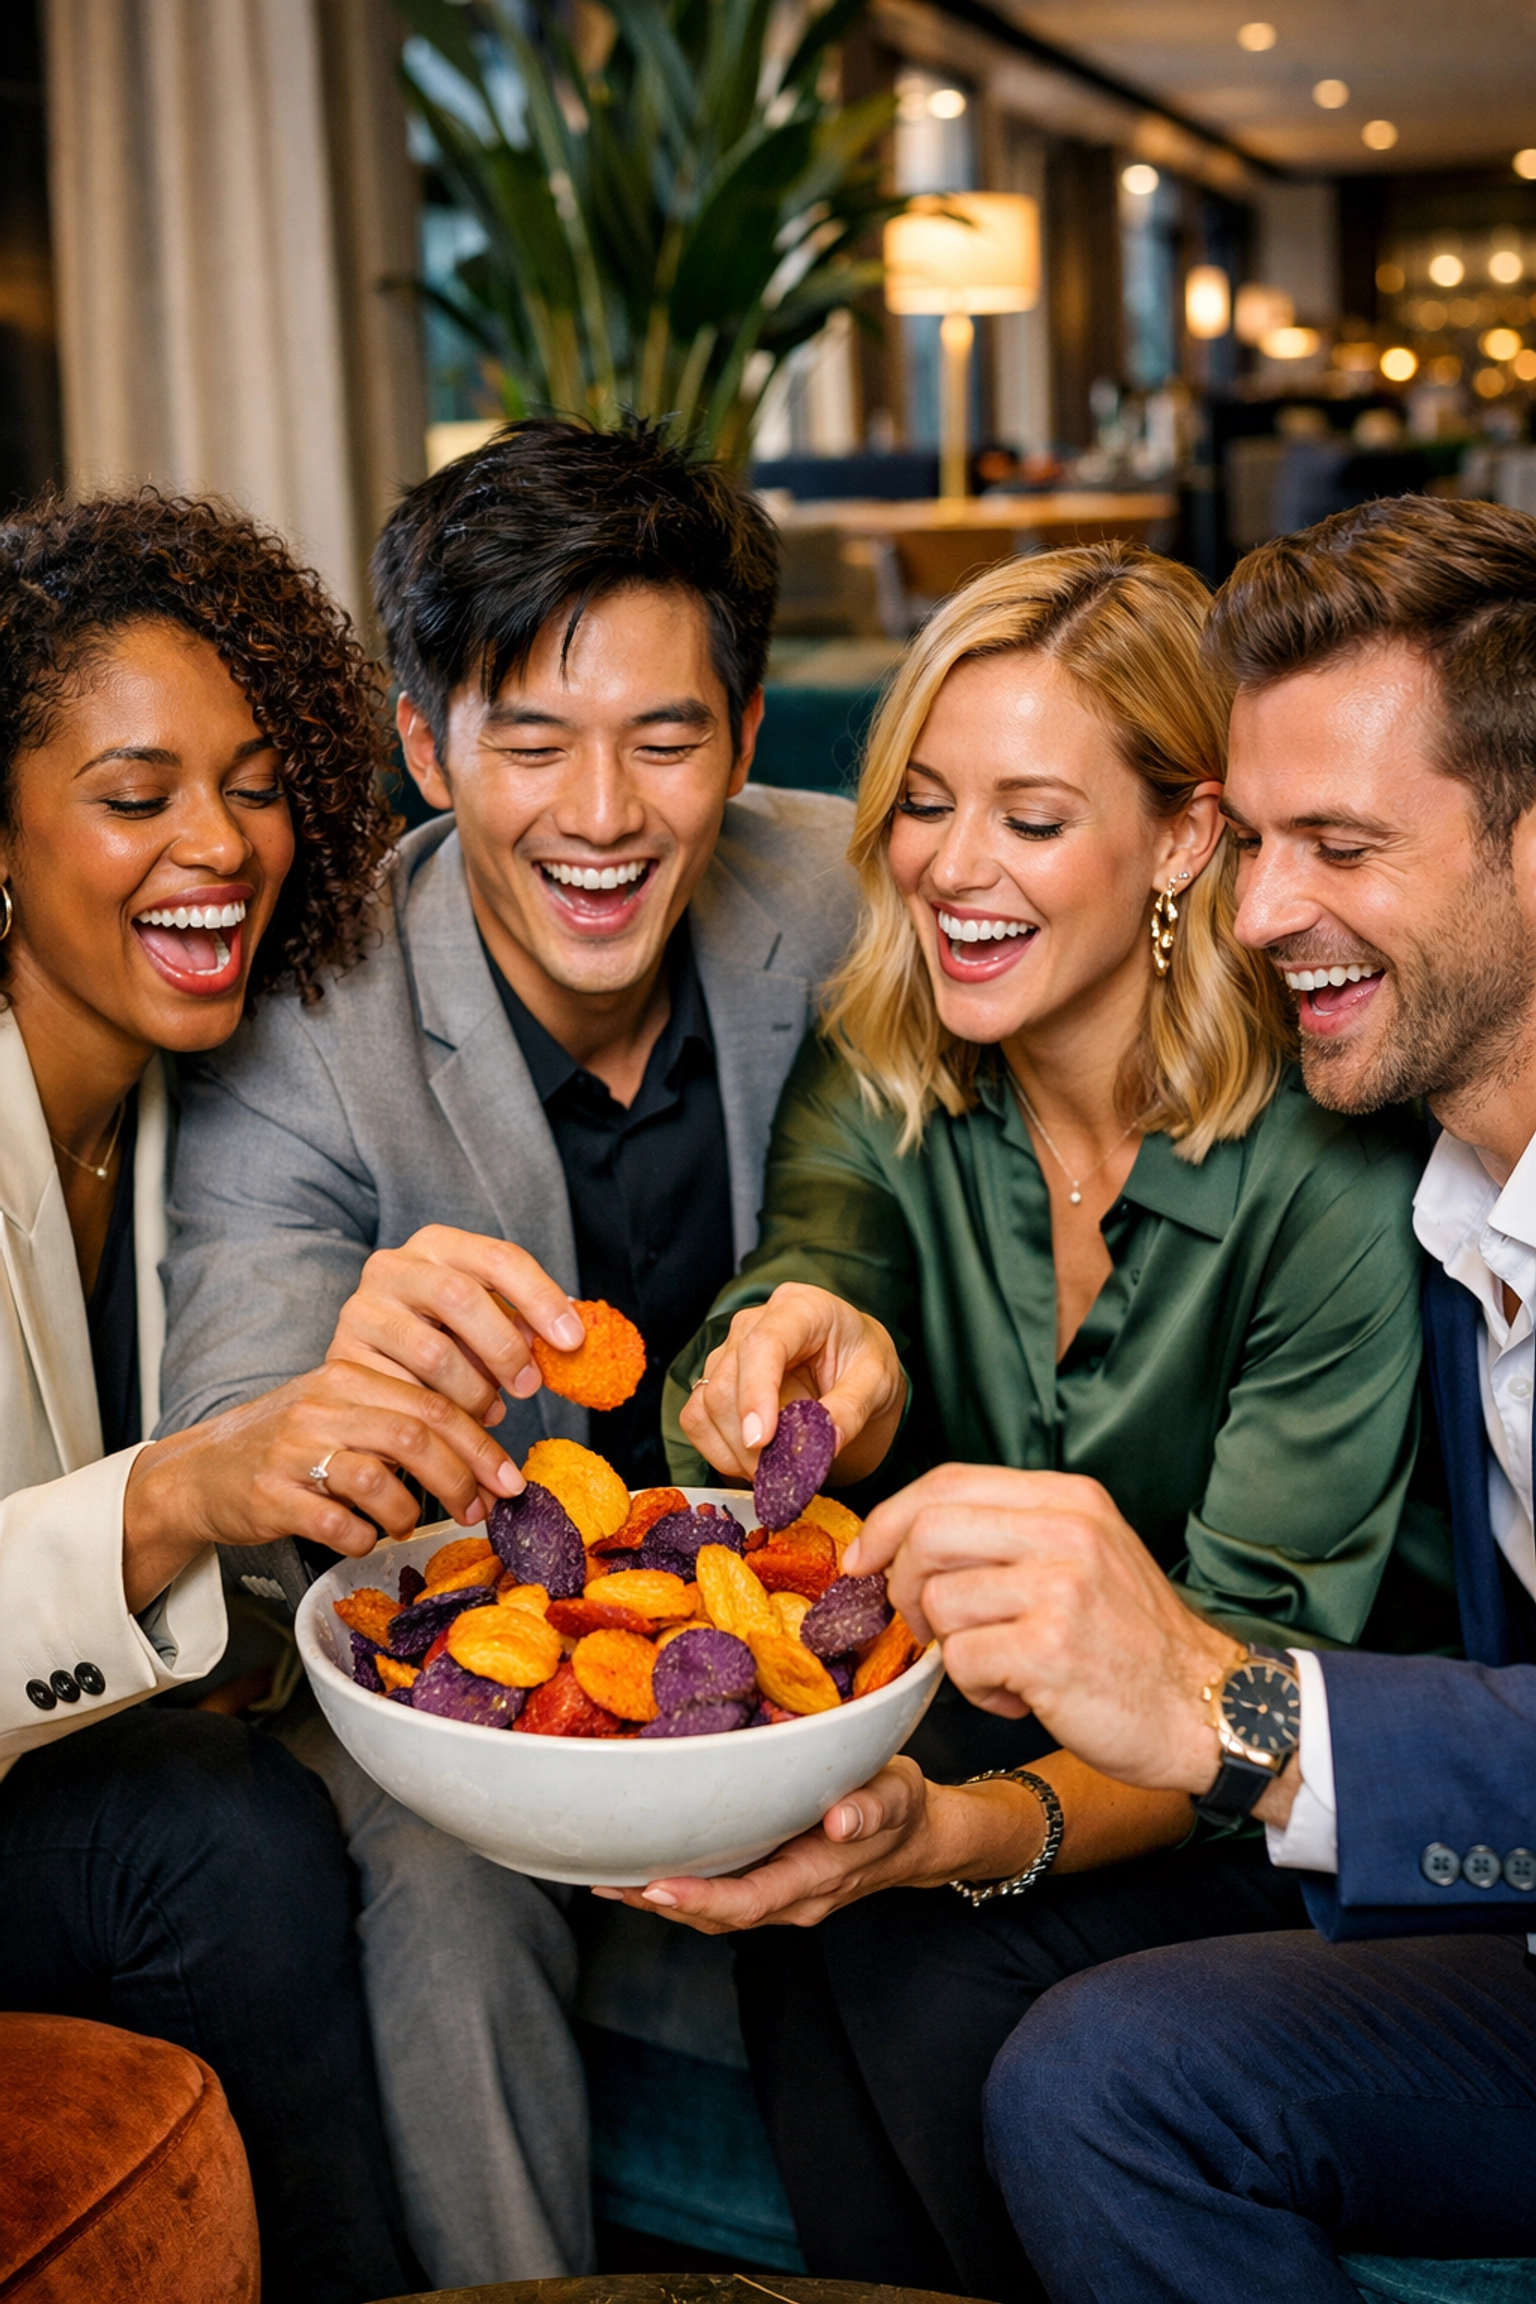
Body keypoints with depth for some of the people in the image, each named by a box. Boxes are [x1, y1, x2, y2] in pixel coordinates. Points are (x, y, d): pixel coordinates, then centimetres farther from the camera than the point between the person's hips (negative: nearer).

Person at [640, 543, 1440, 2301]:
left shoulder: (1329, 1165, -20)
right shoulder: (873, 1085, -4)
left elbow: (1252, 1657, -23)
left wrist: (976, 1831, -40)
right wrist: (813, 1363, -48)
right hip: (950, 1720, 4)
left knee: (921, 1961, -29)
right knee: (802, 1947, -27)